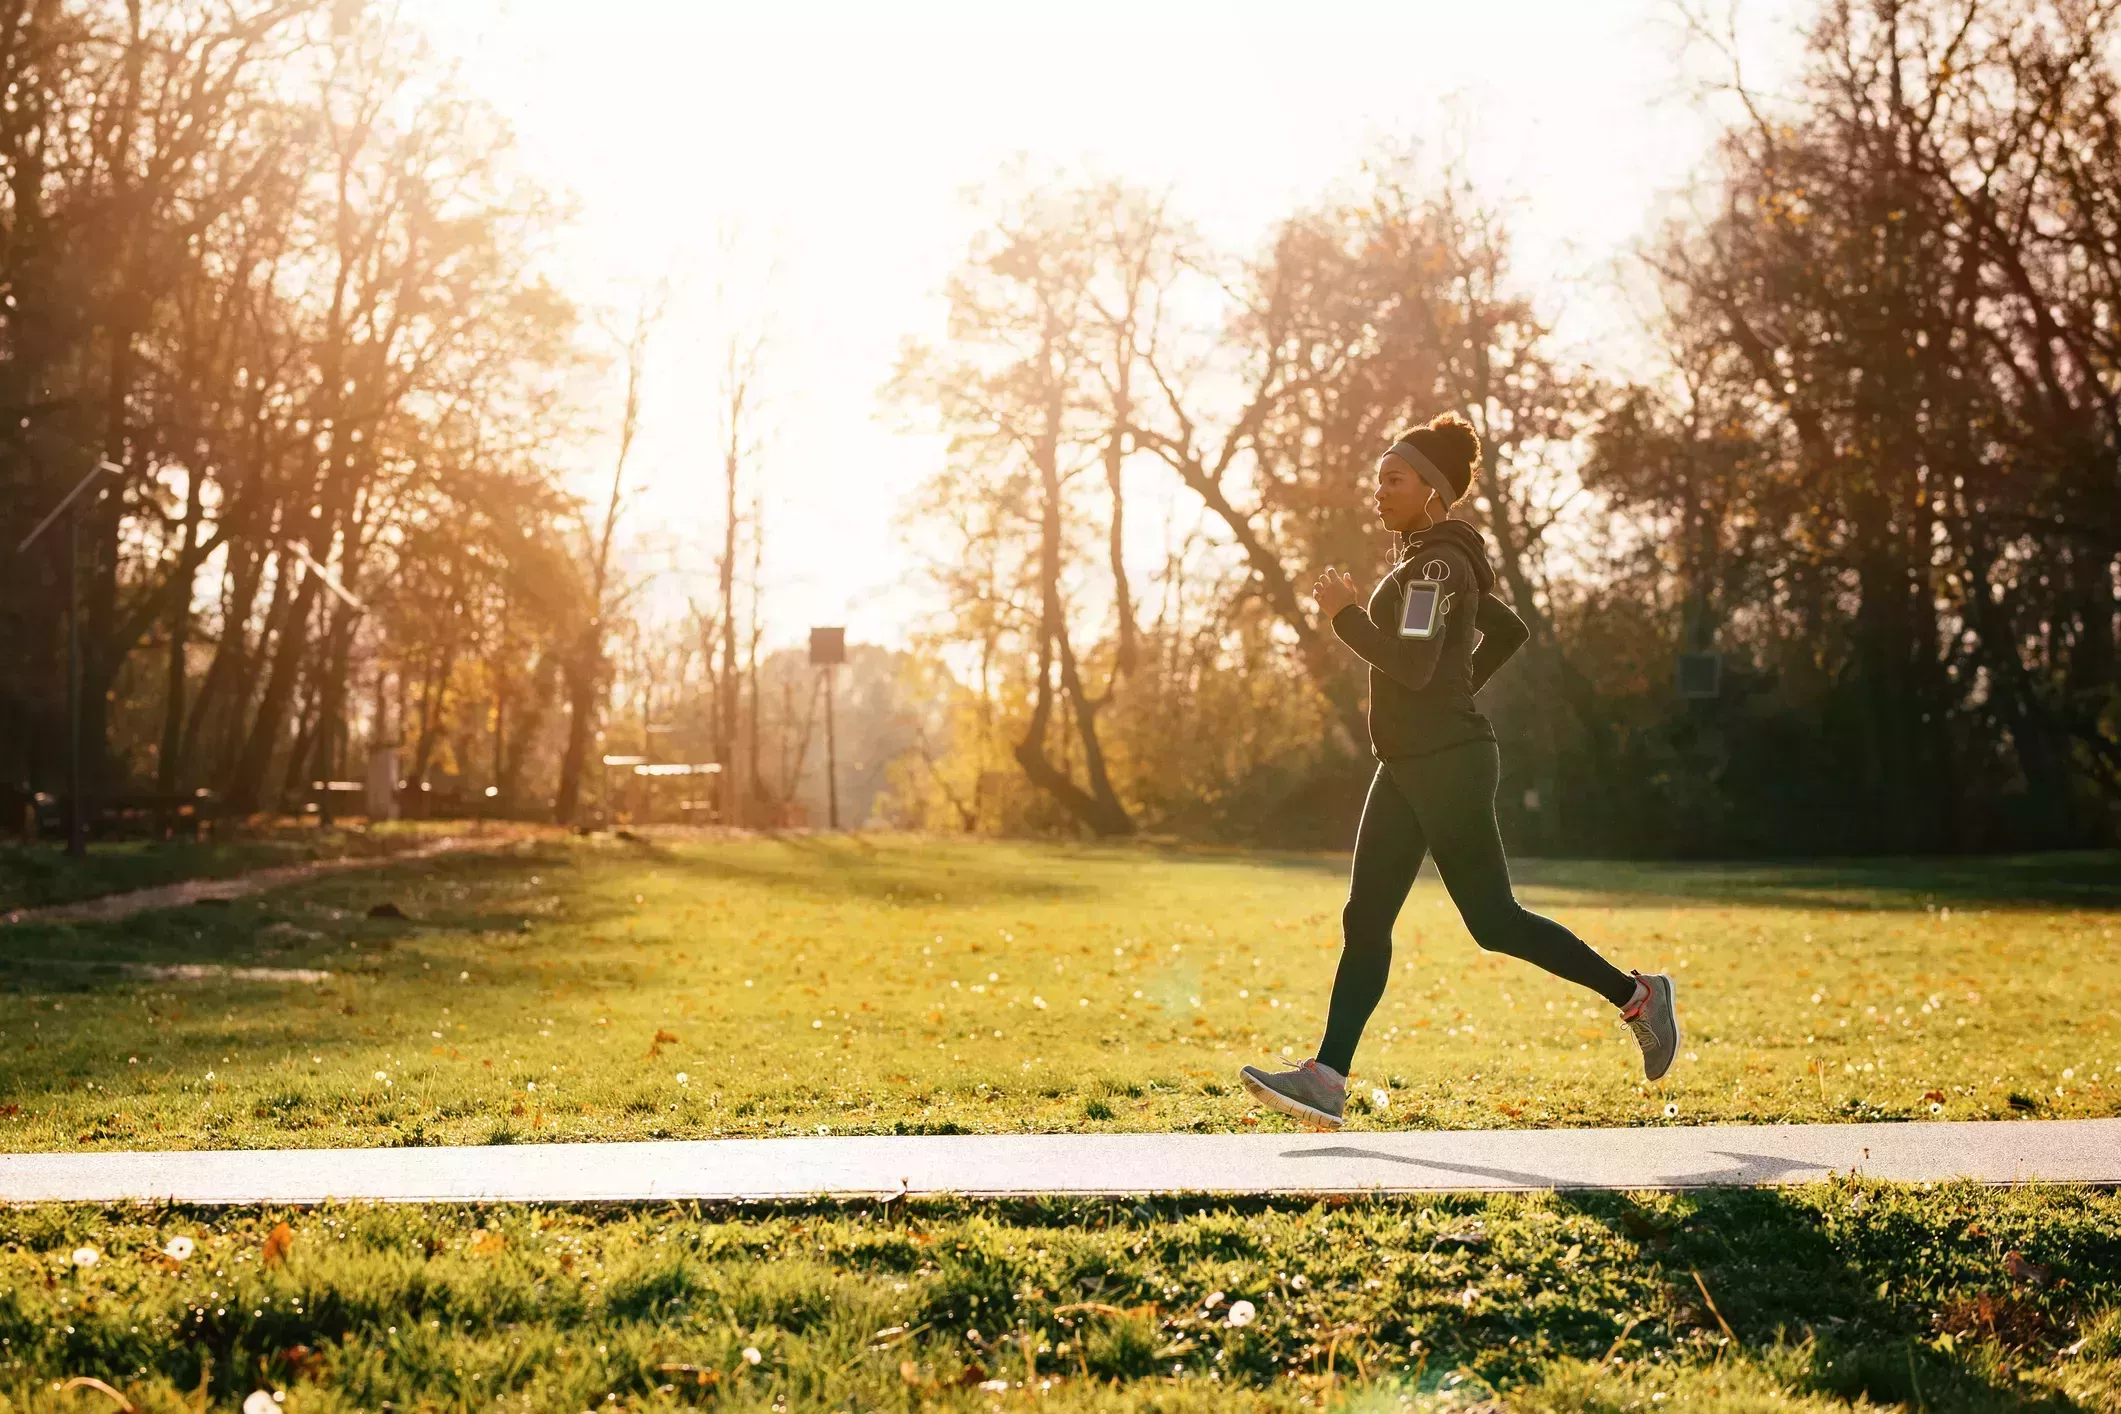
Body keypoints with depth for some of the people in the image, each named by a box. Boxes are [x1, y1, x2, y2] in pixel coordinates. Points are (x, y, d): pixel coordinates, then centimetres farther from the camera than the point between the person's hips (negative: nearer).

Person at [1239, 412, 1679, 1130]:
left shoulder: (1438, 564, -14)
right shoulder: (1434, 561, 16)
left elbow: (1412, 664, -25)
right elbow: (1508, 630, 27)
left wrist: (1345, 613, -15)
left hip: (1446, 766, -10)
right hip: (1408, 767, 10)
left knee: (1493, 920, -2)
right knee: (1365, 920, 3)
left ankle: (1637, 995, 13)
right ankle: (1327, 1079, 1)